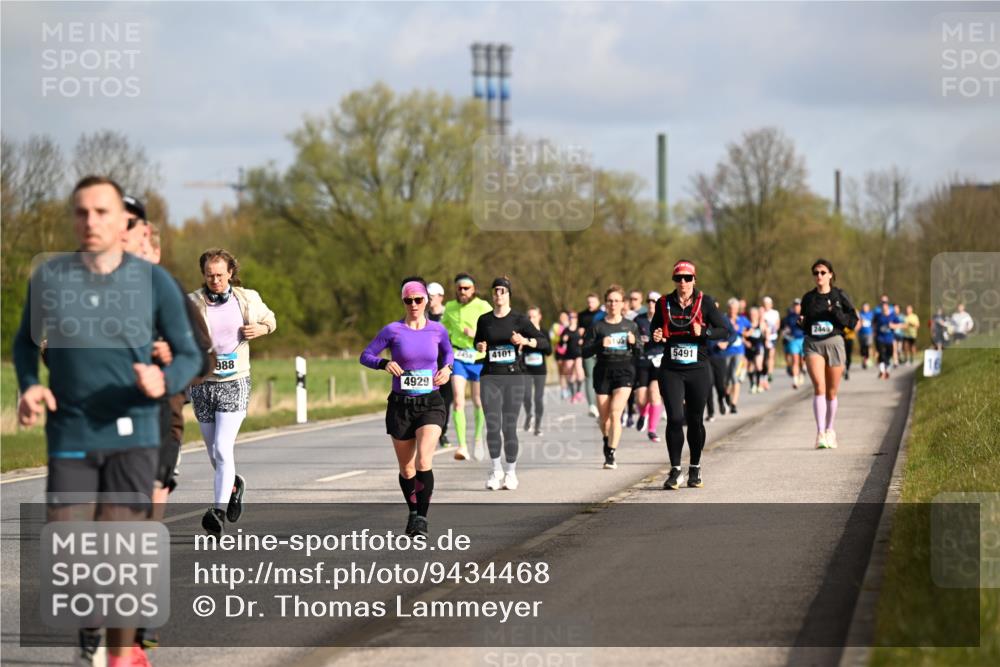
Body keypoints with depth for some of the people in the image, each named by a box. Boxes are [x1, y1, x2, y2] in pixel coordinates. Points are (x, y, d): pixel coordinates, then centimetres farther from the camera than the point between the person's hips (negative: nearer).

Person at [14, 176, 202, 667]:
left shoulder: (154, 282, -2)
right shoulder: (49, 277, 1)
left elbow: (189, 355, 5)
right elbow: (26, 342, 17)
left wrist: (164, 381, -17)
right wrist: (28, 387, -2)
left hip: (132, 435, -1)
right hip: (70, 437, 1)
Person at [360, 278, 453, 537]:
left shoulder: (437, 330, 2)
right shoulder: (393, 330, -3)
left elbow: (448, 352, 21)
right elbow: (366, 355, 0)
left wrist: (447, 368, 1)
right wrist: (384, 363, -18)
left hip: (431, 403, 0)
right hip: (400, 405, 1)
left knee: (423, 463, -19)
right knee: (406, 469, 9)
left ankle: (421, 519, -13)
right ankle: (413, 512, 33)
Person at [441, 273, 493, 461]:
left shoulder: (483, 307, -6)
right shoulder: (450, 308, 5)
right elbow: (443, 328, 22)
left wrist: (475, 335, -19)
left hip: (478, 359, -1)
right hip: (457, 357, 1)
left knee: (478, 403, 9)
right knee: (458, 401, -14)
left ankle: (478, 438, 36)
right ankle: (462, 446, -18)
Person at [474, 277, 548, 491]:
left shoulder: (519, 319, -1)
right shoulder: (484, 320, 7)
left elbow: (544, 341, -2)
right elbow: (478, 341, 23)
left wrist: (525, 341, -20)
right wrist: (480, 346, 0)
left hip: (513, 377, -2)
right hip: (490, 377, 2)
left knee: (509, 427, -1)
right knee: (492, 425, -5)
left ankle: (510, 472, 12)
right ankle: (496, 469, 11)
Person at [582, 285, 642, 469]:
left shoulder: (631, 326, 6)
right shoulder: (597, 327, 2)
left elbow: (640, 352, 11)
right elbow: (585, 352, -1)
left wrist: (634, 342, -10)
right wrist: (600, 345, -18)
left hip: (624, 372, -1)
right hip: (603, 373, 1)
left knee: (615, 413, -17)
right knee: (604, 418, 8)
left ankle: (610, 454, -16)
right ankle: (608, 442, 38)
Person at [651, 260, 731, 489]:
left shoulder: (705, 302, -2)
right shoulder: (664, 303, 3)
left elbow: (725, 330, -2)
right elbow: (654, 328, 17)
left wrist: (703, 332, -19)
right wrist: (656, 337, -6)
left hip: (698, 370, 0)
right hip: (671, 370, 0)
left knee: (696, 420, 7)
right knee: (675, 418, -10)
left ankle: (695, 469, 23)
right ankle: (675, 471, -1)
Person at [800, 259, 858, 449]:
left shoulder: (840, 296, 1)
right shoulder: (808, 298, 8)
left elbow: (853, 321, 0)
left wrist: (836, 313, -15)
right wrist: (802, 324, -3)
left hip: (834, 343, 0)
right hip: (813, 344, 0)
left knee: (831, 391, 6)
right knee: (819, 386, -18)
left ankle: (829, 431, 24)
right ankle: (820, 433, -23)